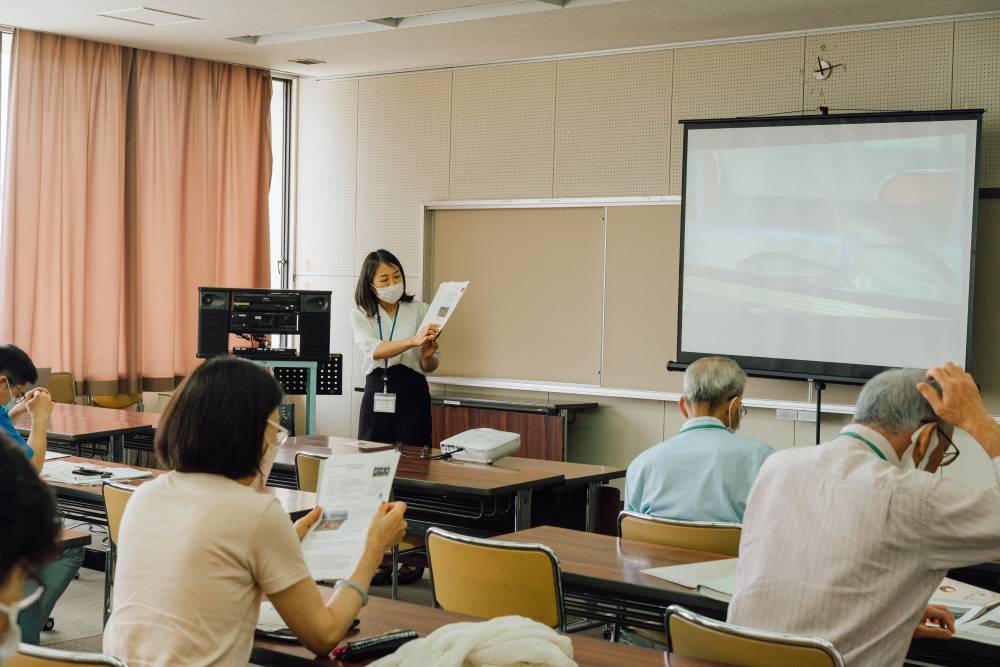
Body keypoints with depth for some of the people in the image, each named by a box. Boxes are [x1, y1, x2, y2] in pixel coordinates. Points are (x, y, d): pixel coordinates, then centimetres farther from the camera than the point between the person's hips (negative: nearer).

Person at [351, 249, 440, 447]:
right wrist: (413, 341, -32)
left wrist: (427, 357, -18)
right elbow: (375, 350, -16)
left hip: (412, 394, -1)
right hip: (376, 395, 1)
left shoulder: (420, 310, 3)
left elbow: (430, 367, 6)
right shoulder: (360, 315, 4)